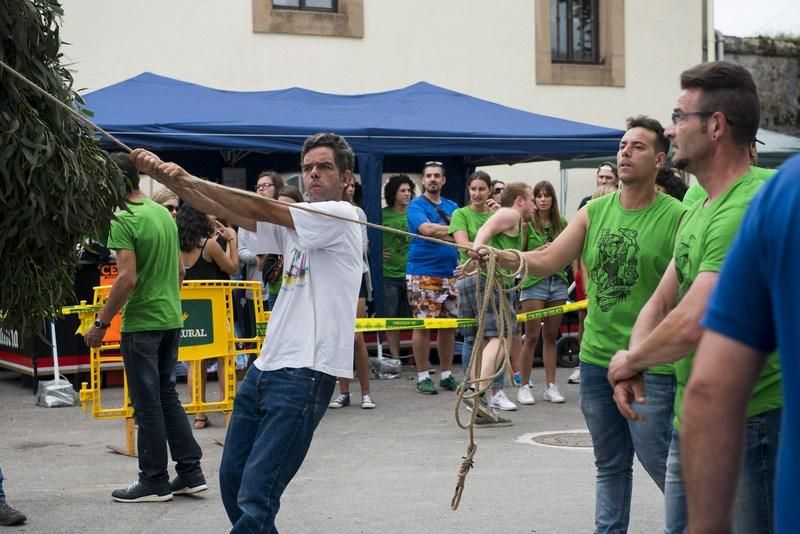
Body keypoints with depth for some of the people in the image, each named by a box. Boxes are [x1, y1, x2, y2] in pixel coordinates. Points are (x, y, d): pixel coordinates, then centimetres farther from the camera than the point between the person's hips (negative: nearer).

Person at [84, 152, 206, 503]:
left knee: (148, 403, 1)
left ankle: (154, 481, 9)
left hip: (141, 323, -8)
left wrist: (101, 322, -15)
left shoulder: (123, 220, -15)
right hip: (171, 319, 8)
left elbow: (127, 278, -21)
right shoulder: (164, 214, 9)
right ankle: (190, 472, 16)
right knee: (168, 397, 16)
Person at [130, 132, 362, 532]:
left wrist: (189, 179, -11)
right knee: (233, 479, 14)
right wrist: (167, 178, -3)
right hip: (266, 367, 9)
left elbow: (260, 209, -13)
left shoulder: (342, 216, -6)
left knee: (256, 498, -13)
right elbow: (225, 211, 9)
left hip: (304, 374, -9)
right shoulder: (294, 223, 17)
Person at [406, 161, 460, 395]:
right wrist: (452, 231, -10)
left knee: (449, 324, 6)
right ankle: (423, 376, 3)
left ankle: (446, 374, 15)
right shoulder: (416, 206, -1)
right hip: (423, 273, -5)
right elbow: (426, 229, -18)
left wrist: (438, 232, -7)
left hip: (450, 273, 5)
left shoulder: (452, 207, 16)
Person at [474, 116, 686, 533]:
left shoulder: (677, 218, -8)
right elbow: (546, 261, 1)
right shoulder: (594, 212, 6)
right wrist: (502, 257, -18)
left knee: (660, 462, 0)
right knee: (610, 465, 16)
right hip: (596, 358, 5)